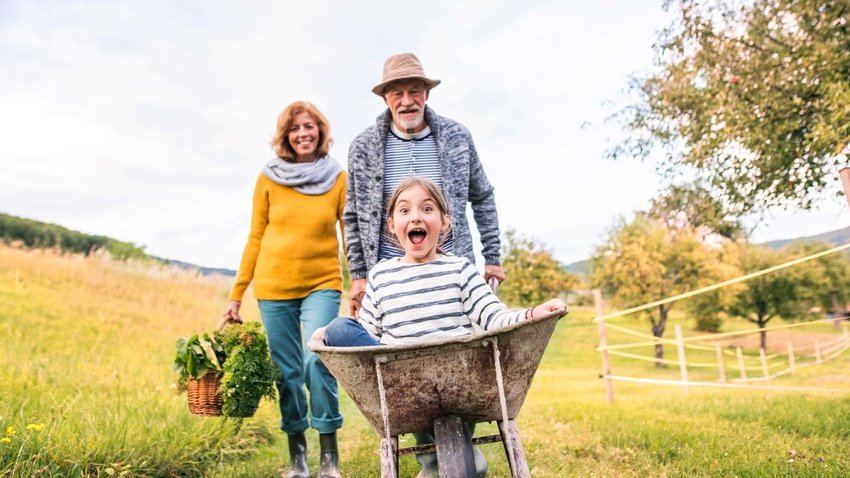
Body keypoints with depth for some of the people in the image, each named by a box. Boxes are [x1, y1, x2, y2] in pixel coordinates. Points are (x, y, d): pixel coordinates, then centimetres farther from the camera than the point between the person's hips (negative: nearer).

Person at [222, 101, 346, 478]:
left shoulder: (338, 179, 1)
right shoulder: (269, 179, 3)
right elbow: (255, 238, 7)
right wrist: (236, 294, 6)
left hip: (321, 285, -1)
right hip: (274, 288, 2)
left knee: (317, 361, -17)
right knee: (288, 372, 6)